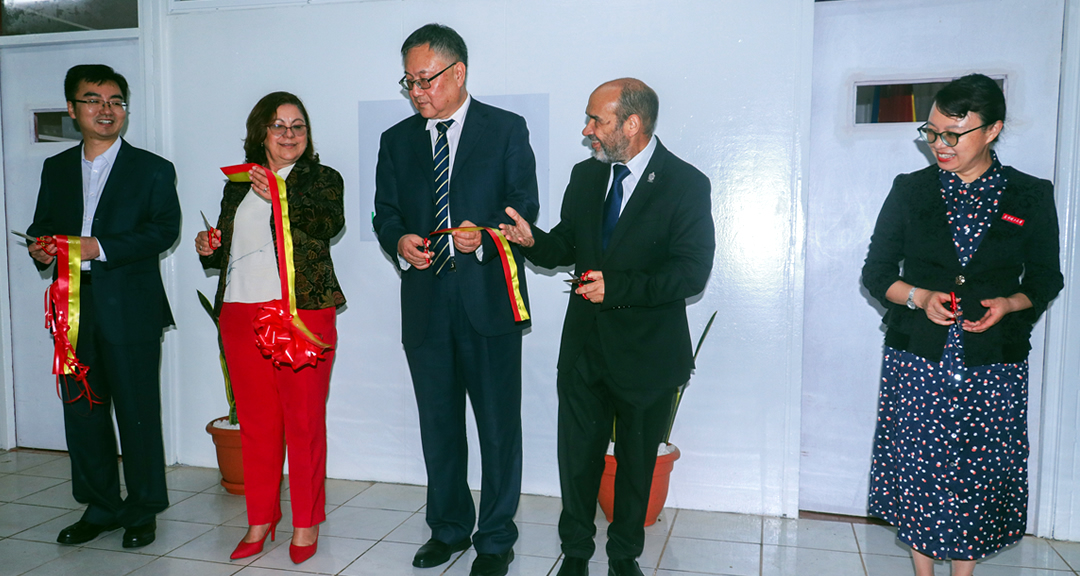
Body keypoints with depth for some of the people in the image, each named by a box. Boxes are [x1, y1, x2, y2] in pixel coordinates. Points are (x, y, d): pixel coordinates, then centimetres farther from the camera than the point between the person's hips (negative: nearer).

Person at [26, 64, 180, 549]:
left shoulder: (152, 169, 2)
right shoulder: (56, 169, 16)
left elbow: (164, 229, -10)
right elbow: (41, 225, 18)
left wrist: (100, 248, -20)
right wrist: (41, 249, -5)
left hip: (131, 311, -5)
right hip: (74, 308, 5)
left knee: (138, 412, 1)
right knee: (81, 411, 10)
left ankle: (143, 510, 15)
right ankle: (100, 508, 25)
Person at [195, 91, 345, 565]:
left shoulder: (322, 178, 7)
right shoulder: (237, 185, 19)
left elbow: (330, 224, -14)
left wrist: (278, 198, -26)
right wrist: (208, 248, 4)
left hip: (302, 311, -4)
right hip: (240, 313, 4)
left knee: (304, 420, -1)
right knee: (255, 421, 9)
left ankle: (306, 524, 13)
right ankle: (261, 520, 23)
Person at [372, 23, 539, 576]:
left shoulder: (507, 129, 2)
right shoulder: (396, 141, 13)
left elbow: (525, 208, -1)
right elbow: (385, 213, 14)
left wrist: (484, 236, -20)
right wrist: (399, 241, -8)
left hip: (489, 300, -3)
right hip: (424, 302, 4)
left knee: (499, 425, 3)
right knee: (438, 425, 14)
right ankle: (448, 528, 32)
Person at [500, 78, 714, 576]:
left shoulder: (685, 184, -11)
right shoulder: (585, 176, 6)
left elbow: (692, 272, -16)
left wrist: (617, 287, -22)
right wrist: (532, 240, -9)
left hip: (646, 352, -3)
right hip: (585, 346, 4)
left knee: (637, 461, 14)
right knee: (577, 455, 11)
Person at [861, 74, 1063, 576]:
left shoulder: (1031, 197, 4)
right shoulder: (910, 190, 4)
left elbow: (1045, 280, 11)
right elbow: (876, 274, 6)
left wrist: (1007, 303, -10)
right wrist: (918, 296, -13)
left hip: (993, 365, 0)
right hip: (917, 359, 0)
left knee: (979, 472, 4)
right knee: (918, 468, 3)